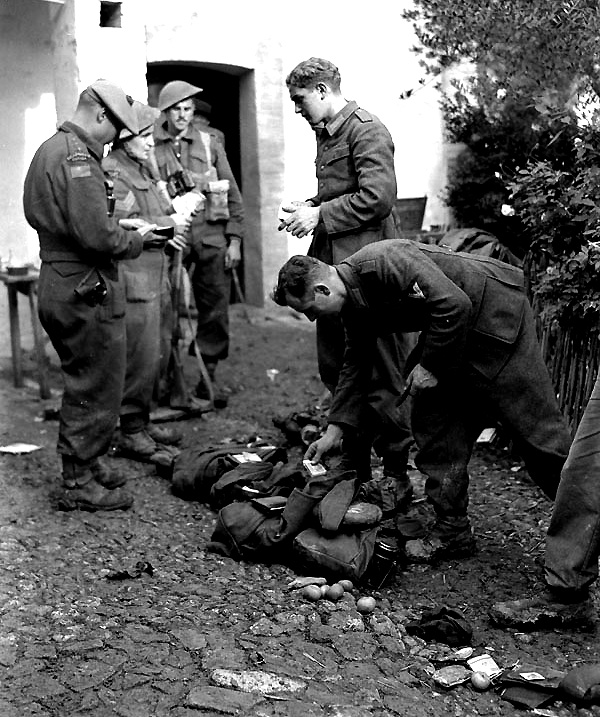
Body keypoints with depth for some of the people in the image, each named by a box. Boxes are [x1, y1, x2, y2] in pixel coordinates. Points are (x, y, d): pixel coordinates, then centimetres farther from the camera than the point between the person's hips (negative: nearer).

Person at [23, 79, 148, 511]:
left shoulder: (50, 149, 16)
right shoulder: (78, 157, -17)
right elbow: (96, 234, -26)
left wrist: (121, 229, 11)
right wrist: (135, 240, -7)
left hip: (59, 285, 10)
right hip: (87, 291, -10)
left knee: (84, 384, 21)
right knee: (98, 390, 1)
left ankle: (86, 466, 33)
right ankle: (80, 485, 11)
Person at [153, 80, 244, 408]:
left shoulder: (210, 144, 12)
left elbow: (233, 195, 11)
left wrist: (234, 240, 3)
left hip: (210, 236, 2)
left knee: (215, 309, 4)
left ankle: (208, 378, 15)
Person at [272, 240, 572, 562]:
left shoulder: (383, 263, -27)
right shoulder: (354, 308, 3)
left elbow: (453, 303, -30)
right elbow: (355, 365, 15)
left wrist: (430, 365, -19)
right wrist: (334, 430, 13)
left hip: (496, 311, -9)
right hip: (460, 324, 10)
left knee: (533, 426, -6)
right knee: (431, 419, 6)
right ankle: (452, 530, 13)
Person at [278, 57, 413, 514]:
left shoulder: (366, 130, -10)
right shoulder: (326, 133, 18)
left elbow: (378, 197, -20)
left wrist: (320, 216, -14)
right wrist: (307, 208, 8)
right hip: (332, 268, 10)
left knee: (379, 378, -3)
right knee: (336, 371, 13)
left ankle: (397, 478, 8)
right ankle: (356, 467, 25)